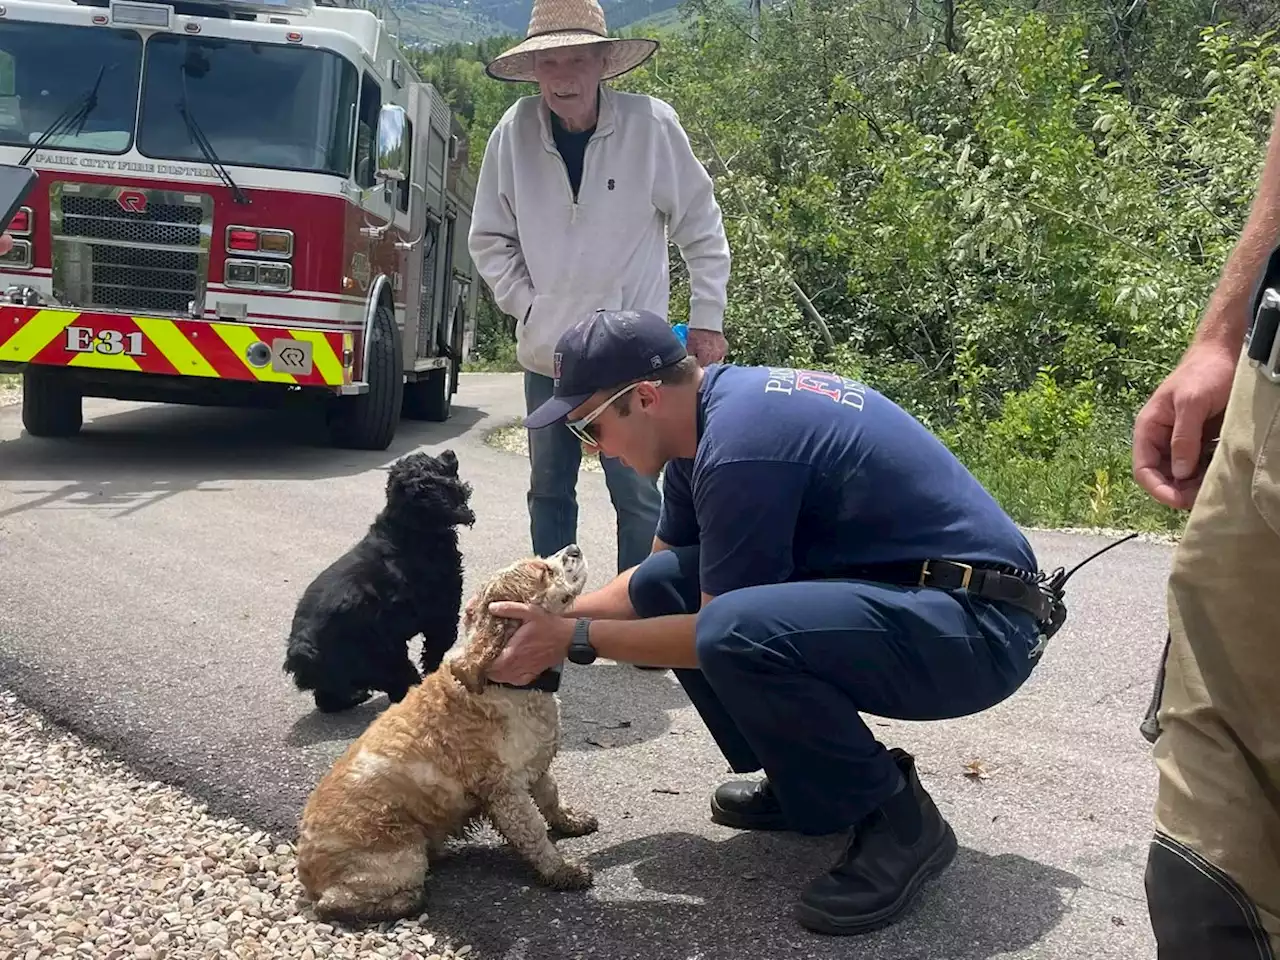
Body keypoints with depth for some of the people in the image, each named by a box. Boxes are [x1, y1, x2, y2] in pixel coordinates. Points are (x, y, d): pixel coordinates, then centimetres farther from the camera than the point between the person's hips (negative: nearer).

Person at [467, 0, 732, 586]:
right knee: (549, 492, 15)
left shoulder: (651, 124, -12)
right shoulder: (514, 132, -6)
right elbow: (490, 237, 7)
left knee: (637, 495, -1)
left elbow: (702, 228, -2)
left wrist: (707, 320, -1)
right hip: (546, 351, 4)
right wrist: (525, 305, -2)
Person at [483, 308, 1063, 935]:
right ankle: (807, 778, 15)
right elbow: (657, 571, 18)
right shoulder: (713, 409, 6)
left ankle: (898, 820, -9)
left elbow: (724, 633, -16)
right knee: (661, 585, 5)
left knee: (735, 632, -33)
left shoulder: (741, 442, -24)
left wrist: (576, 640, -8)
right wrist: (556, 615, 5)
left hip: (978, 629, -10)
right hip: (898, 596, 10)